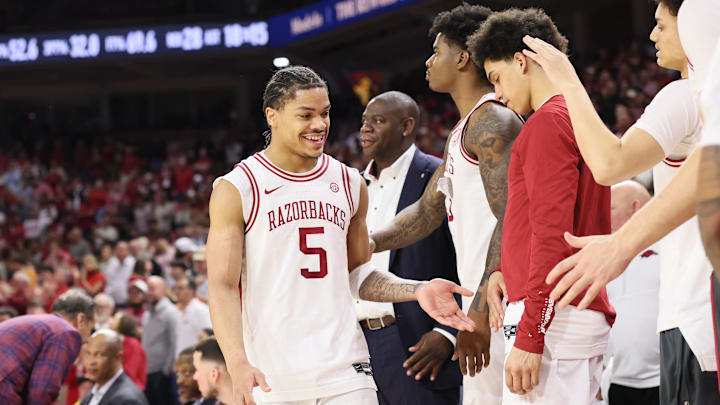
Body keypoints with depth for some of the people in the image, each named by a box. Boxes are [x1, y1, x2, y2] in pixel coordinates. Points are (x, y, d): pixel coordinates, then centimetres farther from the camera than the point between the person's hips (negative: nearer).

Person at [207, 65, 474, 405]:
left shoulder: (349, 184, 11)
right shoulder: (235, 190, -3)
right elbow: (223, 287, -8)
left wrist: (417, 290, 2)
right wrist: (238, 365, -21)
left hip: (344, 365, 3)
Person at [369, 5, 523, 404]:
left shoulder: (493, 121, -12)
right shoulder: (463, 132, 22)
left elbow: (510, 221, -21)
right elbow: (426, 212, 30)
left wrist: (480, 311, -25)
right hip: (482, 300, 10)